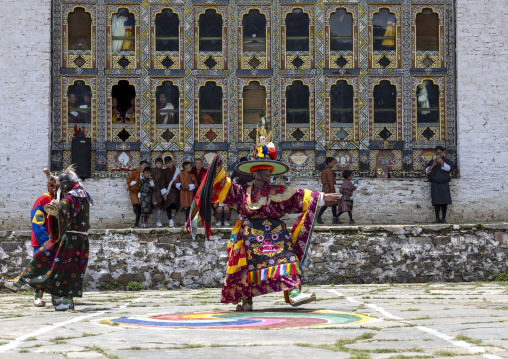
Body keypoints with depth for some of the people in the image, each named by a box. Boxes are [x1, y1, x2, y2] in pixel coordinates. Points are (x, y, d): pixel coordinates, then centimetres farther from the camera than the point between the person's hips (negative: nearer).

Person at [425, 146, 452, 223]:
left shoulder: (445, 161, 11)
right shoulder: (432, 162, 14)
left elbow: (448, 168, -8)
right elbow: (427, 171, 4)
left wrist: (442, 163, -25)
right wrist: (433, 165, -13)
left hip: (444, 184, 0)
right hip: (435, 184, 0)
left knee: (444, 202, -3)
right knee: (436, 202, -5)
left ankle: (443, 218, 3)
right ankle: (437, 218, -5)